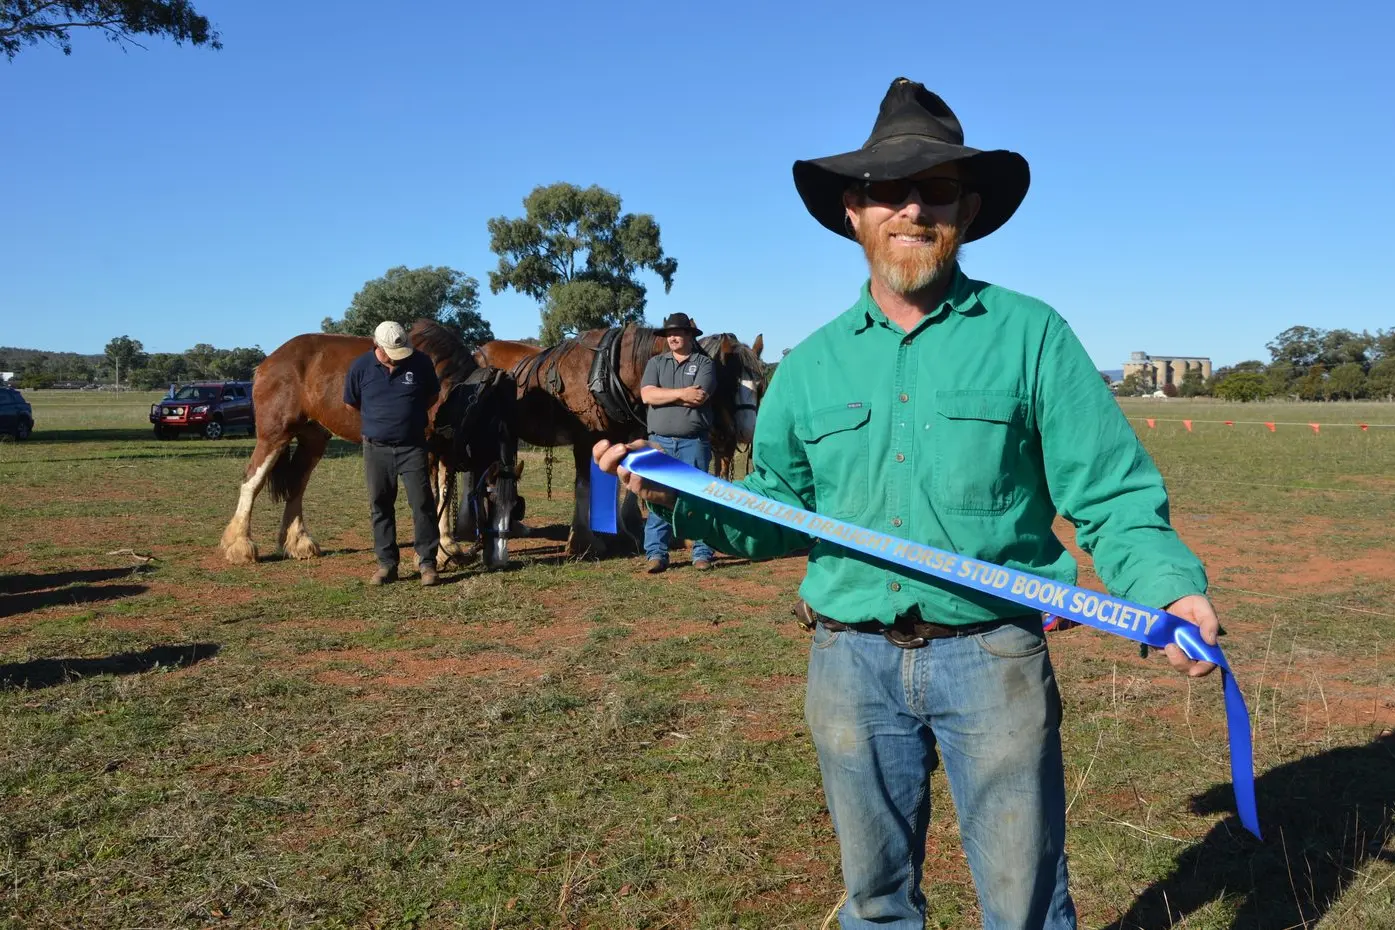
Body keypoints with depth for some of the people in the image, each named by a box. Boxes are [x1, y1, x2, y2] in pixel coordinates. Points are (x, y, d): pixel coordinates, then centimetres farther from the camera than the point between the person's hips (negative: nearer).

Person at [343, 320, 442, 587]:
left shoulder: (421, 362, -7)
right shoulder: (361, 366, -6)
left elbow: (433, 395, 10)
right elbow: (351, 403, 9)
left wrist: (411, 415, 7)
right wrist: (378, 421, 10)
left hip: (412, 446, -1)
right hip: (376, 447, 1)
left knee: (422, 503, -4)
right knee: (380, 507, 7)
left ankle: (427, 562, 4)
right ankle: (387, 563, 17)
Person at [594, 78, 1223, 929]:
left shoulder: (1031, 335, -2)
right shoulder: (810, 366, 6)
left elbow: (1113, 499, -5)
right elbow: (778, 516, 12)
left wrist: (1173, 591, -22)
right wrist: (676, 498, -2)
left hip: (994, 658, -2)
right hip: (851, 663, 3)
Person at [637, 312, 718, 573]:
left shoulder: (704, 363, 2)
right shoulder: (656, 362, 11)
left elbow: (699, 397, -14)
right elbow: (647, 395, -5)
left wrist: (663, 396, -7)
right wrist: (681, 393, -12)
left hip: (694, 442, -2)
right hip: (660, 441, 3)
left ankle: (702, 553, 8)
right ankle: (656, 554, 5)